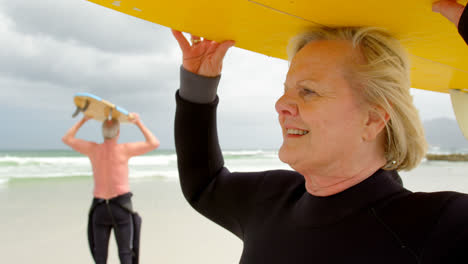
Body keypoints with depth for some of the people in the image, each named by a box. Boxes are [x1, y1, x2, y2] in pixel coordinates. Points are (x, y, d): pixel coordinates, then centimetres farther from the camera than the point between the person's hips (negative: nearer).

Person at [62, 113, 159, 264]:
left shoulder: (93, 149, 1)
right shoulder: (124, 149, -8)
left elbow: (67, 139, 15)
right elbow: (154, 143, -2)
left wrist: (83, 120, 18)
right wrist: (139, 123, 5)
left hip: (99, 207, 3)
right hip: (121, 206, -3)